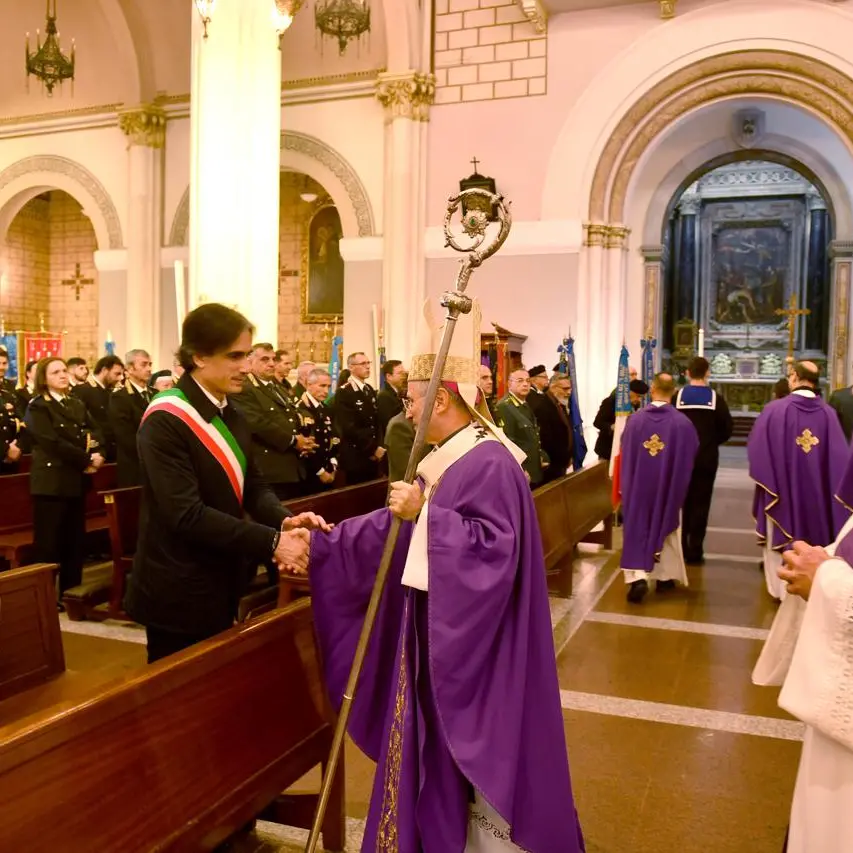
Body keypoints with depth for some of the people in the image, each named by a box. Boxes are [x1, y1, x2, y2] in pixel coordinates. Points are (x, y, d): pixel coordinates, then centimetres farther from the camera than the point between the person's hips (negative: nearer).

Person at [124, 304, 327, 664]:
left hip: (222, 588, 8)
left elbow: (253, 485, 5)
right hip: (179, 594, -8)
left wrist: (284, 520, -16)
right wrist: (271, 542, -28)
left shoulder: (231, 416, 8)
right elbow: (187, 514, -26)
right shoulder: (166, 420, -20)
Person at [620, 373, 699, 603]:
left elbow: (625, 454, 2)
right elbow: (690, 457, -2)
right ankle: (665, 576, 25)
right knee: (667, 529, 16)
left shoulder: (635, 419, -8)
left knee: (637, 529, 6)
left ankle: (638, 577, -9)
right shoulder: (682, 422, -11)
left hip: (638, 484, 0)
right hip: (670, 486, 0)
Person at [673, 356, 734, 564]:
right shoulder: (715, 398, -5)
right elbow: (727, 429, -5)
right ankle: (695, 551, 5)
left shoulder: (677, 397, -7)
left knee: (680, 502, 11)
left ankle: (679, 548, 13)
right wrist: (711, 442, 12)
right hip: (706, 459, 0)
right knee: (700, 504, 5)